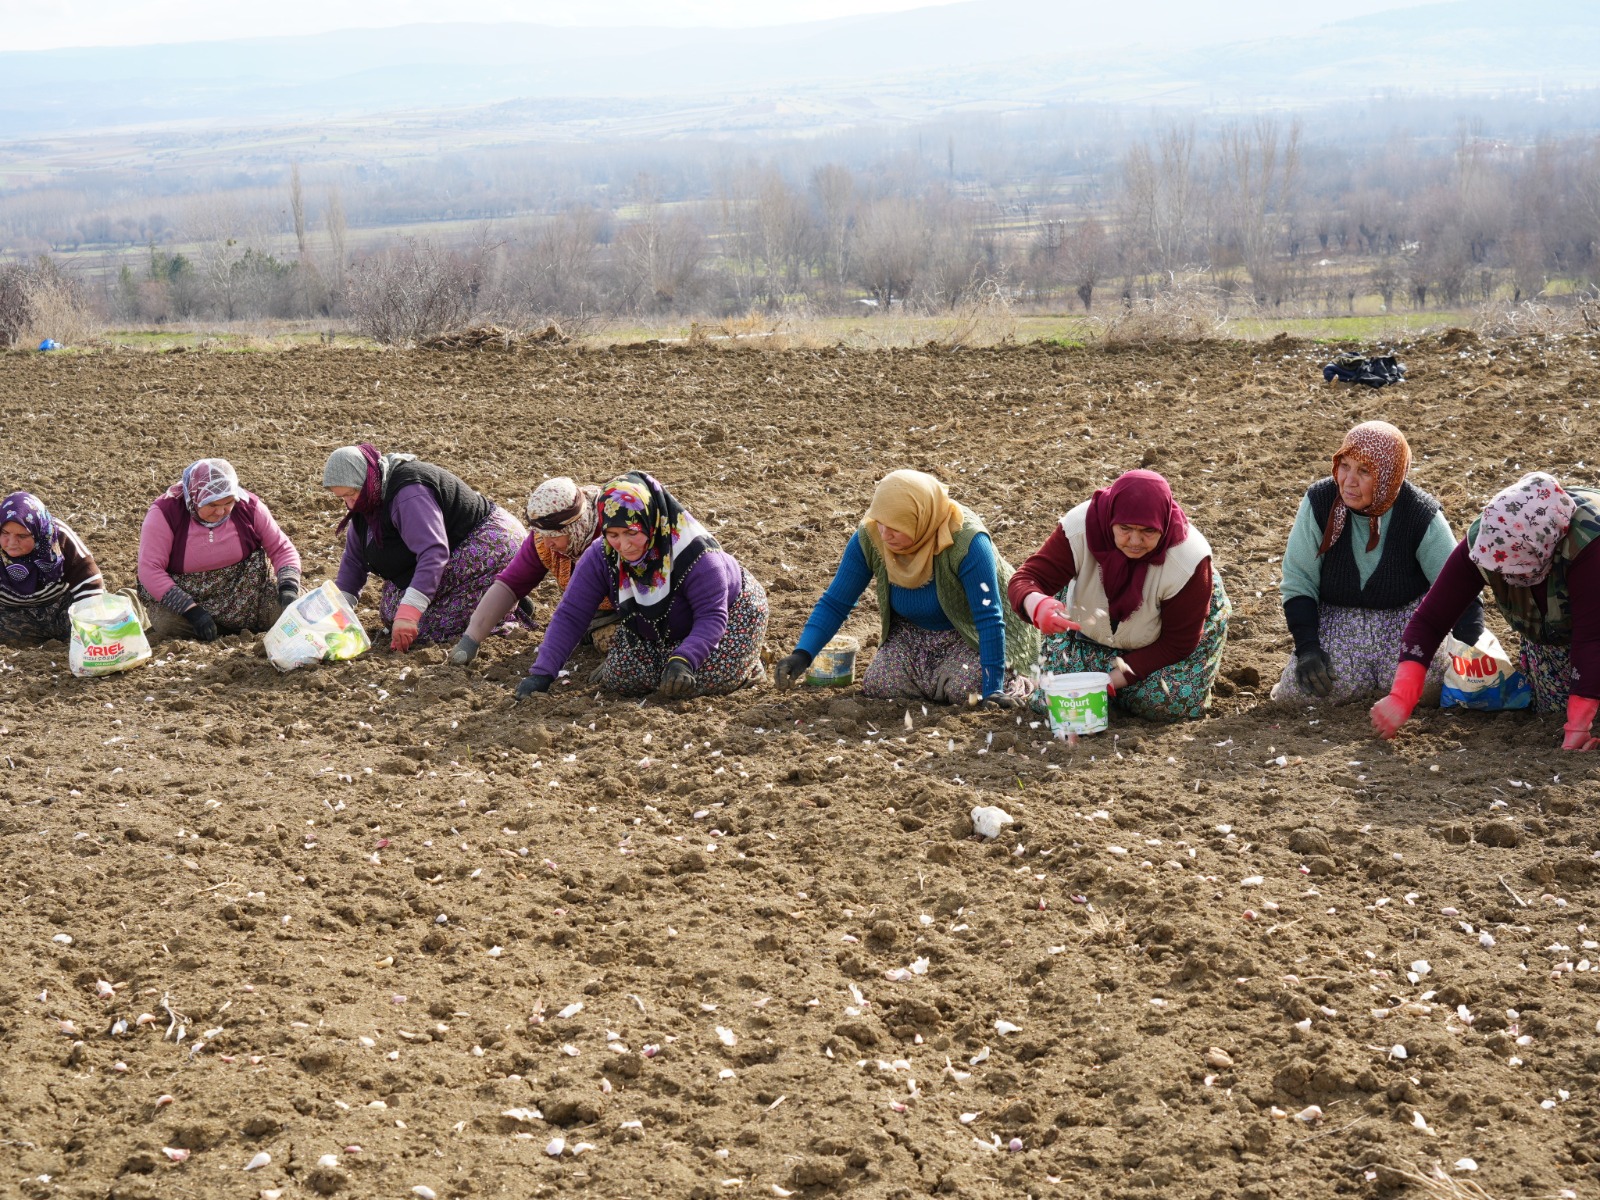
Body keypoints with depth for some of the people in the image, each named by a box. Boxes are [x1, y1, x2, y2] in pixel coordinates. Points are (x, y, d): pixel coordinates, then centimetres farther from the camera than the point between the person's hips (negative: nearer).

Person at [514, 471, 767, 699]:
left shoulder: (693, 551, -37)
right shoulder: (600, 557, -24)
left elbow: (711, 616, -34)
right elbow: (570, 615, -21)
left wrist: (684, 660, -52)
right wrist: (542, 673, -30)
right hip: (652, 633, 4)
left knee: (712, 678, -28)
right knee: (619, 679, -15)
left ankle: (747, 663, 5)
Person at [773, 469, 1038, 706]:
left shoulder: (966, 541, -35)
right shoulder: (869, 538, -22)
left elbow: (988, 618, -32)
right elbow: (835, 603, -16)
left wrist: (993, 688, -34)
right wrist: (802, 654, -30)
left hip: (971, 633, -4)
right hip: (912, 632, 4)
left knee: (964, 688, -28)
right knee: (876, 686, -16)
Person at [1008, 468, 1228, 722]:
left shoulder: (1187, 561, -35)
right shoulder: (1081, 528, -33)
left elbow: (1177, 643, -27)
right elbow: (1025, 580, -36)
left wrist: (1113, 679, -32)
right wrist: (1038, 607, -62)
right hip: (1092, 630, 2)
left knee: (1174, 703, -22)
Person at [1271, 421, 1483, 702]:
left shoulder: (1421, 515, -15)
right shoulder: (1319, 502, -14)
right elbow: (1297, 582, -8)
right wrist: (1307, 648, -17)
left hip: (1406, 620, 0)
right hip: (1336, 623, 1)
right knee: (1300, 692, -22)